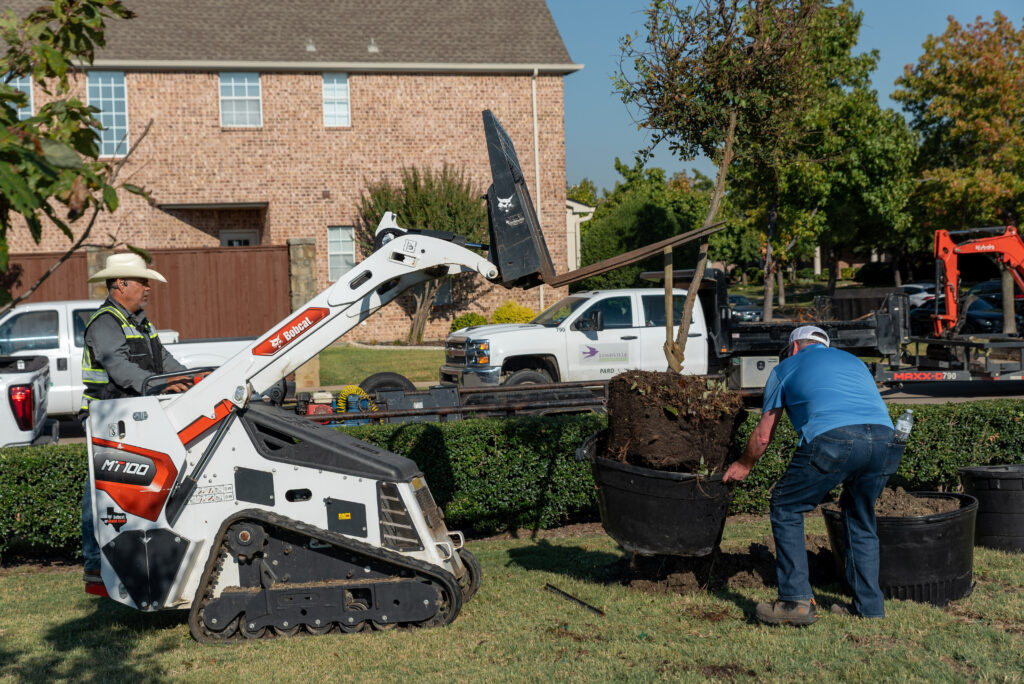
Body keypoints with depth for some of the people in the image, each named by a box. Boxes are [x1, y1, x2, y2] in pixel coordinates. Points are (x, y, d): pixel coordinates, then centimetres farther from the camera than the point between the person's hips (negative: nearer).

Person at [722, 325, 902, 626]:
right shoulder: (853, 360, 38)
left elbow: (763, 436, 28)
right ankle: (869, 607, 23)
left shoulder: (786, 367, 26)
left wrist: (743, 465, 48)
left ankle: (797, 600, 4)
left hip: (833, 437, -5)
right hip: (884, 436, 5)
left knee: (786, 508, 11)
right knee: (861, 520, 23)